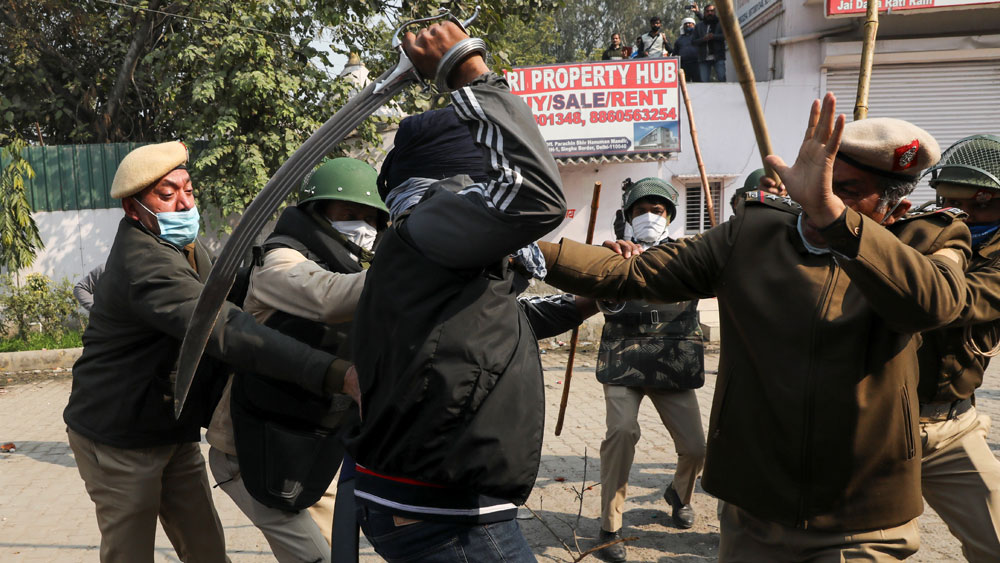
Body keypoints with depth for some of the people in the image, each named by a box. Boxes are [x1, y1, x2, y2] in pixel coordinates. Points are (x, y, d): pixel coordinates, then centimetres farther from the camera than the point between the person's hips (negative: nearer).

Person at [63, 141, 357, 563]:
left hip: (174, 432, 8)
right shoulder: (144, 263, -29)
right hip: (118, 440, -8)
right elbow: (224, 331, -44)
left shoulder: (183, 243, 4)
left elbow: (214, 310, 15)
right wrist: (334, 373, -53)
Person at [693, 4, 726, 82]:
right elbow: (693, 41, 9)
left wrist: (714, 36, -15)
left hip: (718, 57, -2)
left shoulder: (721, 23, 9)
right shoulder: (698, 26, 15)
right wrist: (703, 39, -10)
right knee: (704, 81, -3)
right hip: (704, 58, 2)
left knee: (721, 78, -13)